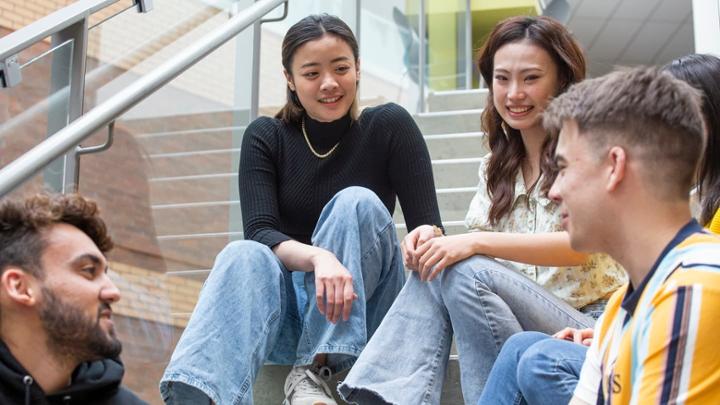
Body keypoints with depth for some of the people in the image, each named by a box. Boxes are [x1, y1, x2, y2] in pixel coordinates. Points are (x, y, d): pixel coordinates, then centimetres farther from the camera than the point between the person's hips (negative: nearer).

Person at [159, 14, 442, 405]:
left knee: (358, 202, -24)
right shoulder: (265, 137, 2)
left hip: (362, 310, 0)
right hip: (286, 313, 1)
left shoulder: (389, 126, -2)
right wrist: (317, 257, -34)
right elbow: (259, 233, -12)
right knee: (243, 254, -30)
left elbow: (427, 223, -8)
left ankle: (311, 371, -33)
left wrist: (425, 240, -34)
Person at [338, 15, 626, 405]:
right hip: (518, 328, 6)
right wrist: (435, 240, -15)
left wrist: (475, 243, -26)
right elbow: (476, 241, 9)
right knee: (435, 266, -19)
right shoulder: (496, 165, 16)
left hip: (591, 326, -5)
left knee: (466, 273, -27)